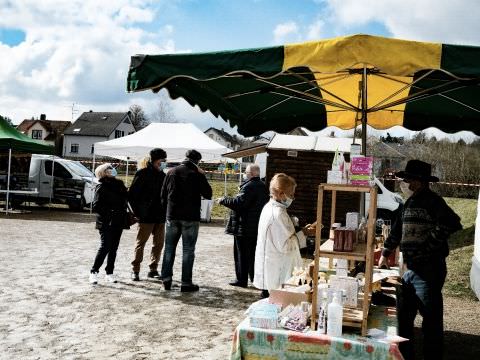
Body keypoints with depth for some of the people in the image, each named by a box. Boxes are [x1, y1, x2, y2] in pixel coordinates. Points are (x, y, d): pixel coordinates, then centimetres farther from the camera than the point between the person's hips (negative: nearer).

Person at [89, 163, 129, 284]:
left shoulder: (119, 184, 10)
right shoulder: (101, 187, -8)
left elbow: (125, 199, 18)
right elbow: (96, 206, -13)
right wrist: (108, 213, -19)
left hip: (118, 223, 6)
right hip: (106, 223, -6)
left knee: (113, 248, 10)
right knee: (105, 247, -8)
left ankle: (110, 272, 20)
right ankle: (94, 272, 4)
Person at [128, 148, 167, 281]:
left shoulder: (163, 176, 12)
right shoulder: (142, 174, -7)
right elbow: (131, 195, -7)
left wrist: (164, 212, 10)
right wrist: (138, 212, -8)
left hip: (160, 217, 6)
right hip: (146, 217, -6)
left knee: (158, 244, 9)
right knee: (140, 243, 2)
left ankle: (153, 269, 20)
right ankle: (135, 270, 11)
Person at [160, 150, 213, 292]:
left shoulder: (171, 172, 5)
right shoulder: (198, 175, -7)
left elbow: (163, 195, 8)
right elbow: (208, 194, -1)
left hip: (172, 216, 3)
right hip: (190, 217, -3)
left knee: (169, 248, 13)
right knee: (188, 250, 3)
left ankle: (166, 278, 13)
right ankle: (186, 283, 4)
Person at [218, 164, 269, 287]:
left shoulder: (249, 186, -18)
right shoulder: (263, 186, 12)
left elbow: (239, 202, -26)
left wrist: (223, 200, -13)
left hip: (244, 228, -9)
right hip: (257, 227, 9)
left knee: (242, 254, 1)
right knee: (253, 254, 16)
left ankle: (242, 280, 6)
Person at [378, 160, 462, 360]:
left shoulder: (431, 201, -14)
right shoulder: (410, 203, 15)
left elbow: (451, 223, -30)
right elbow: (398, 230, 27)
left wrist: (429, 246, -23)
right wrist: (385, 253, 35)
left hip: (428, 270, -9)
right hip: (410, 270, 10)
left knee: (431, 321, 0)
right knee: (403, 316, 17)